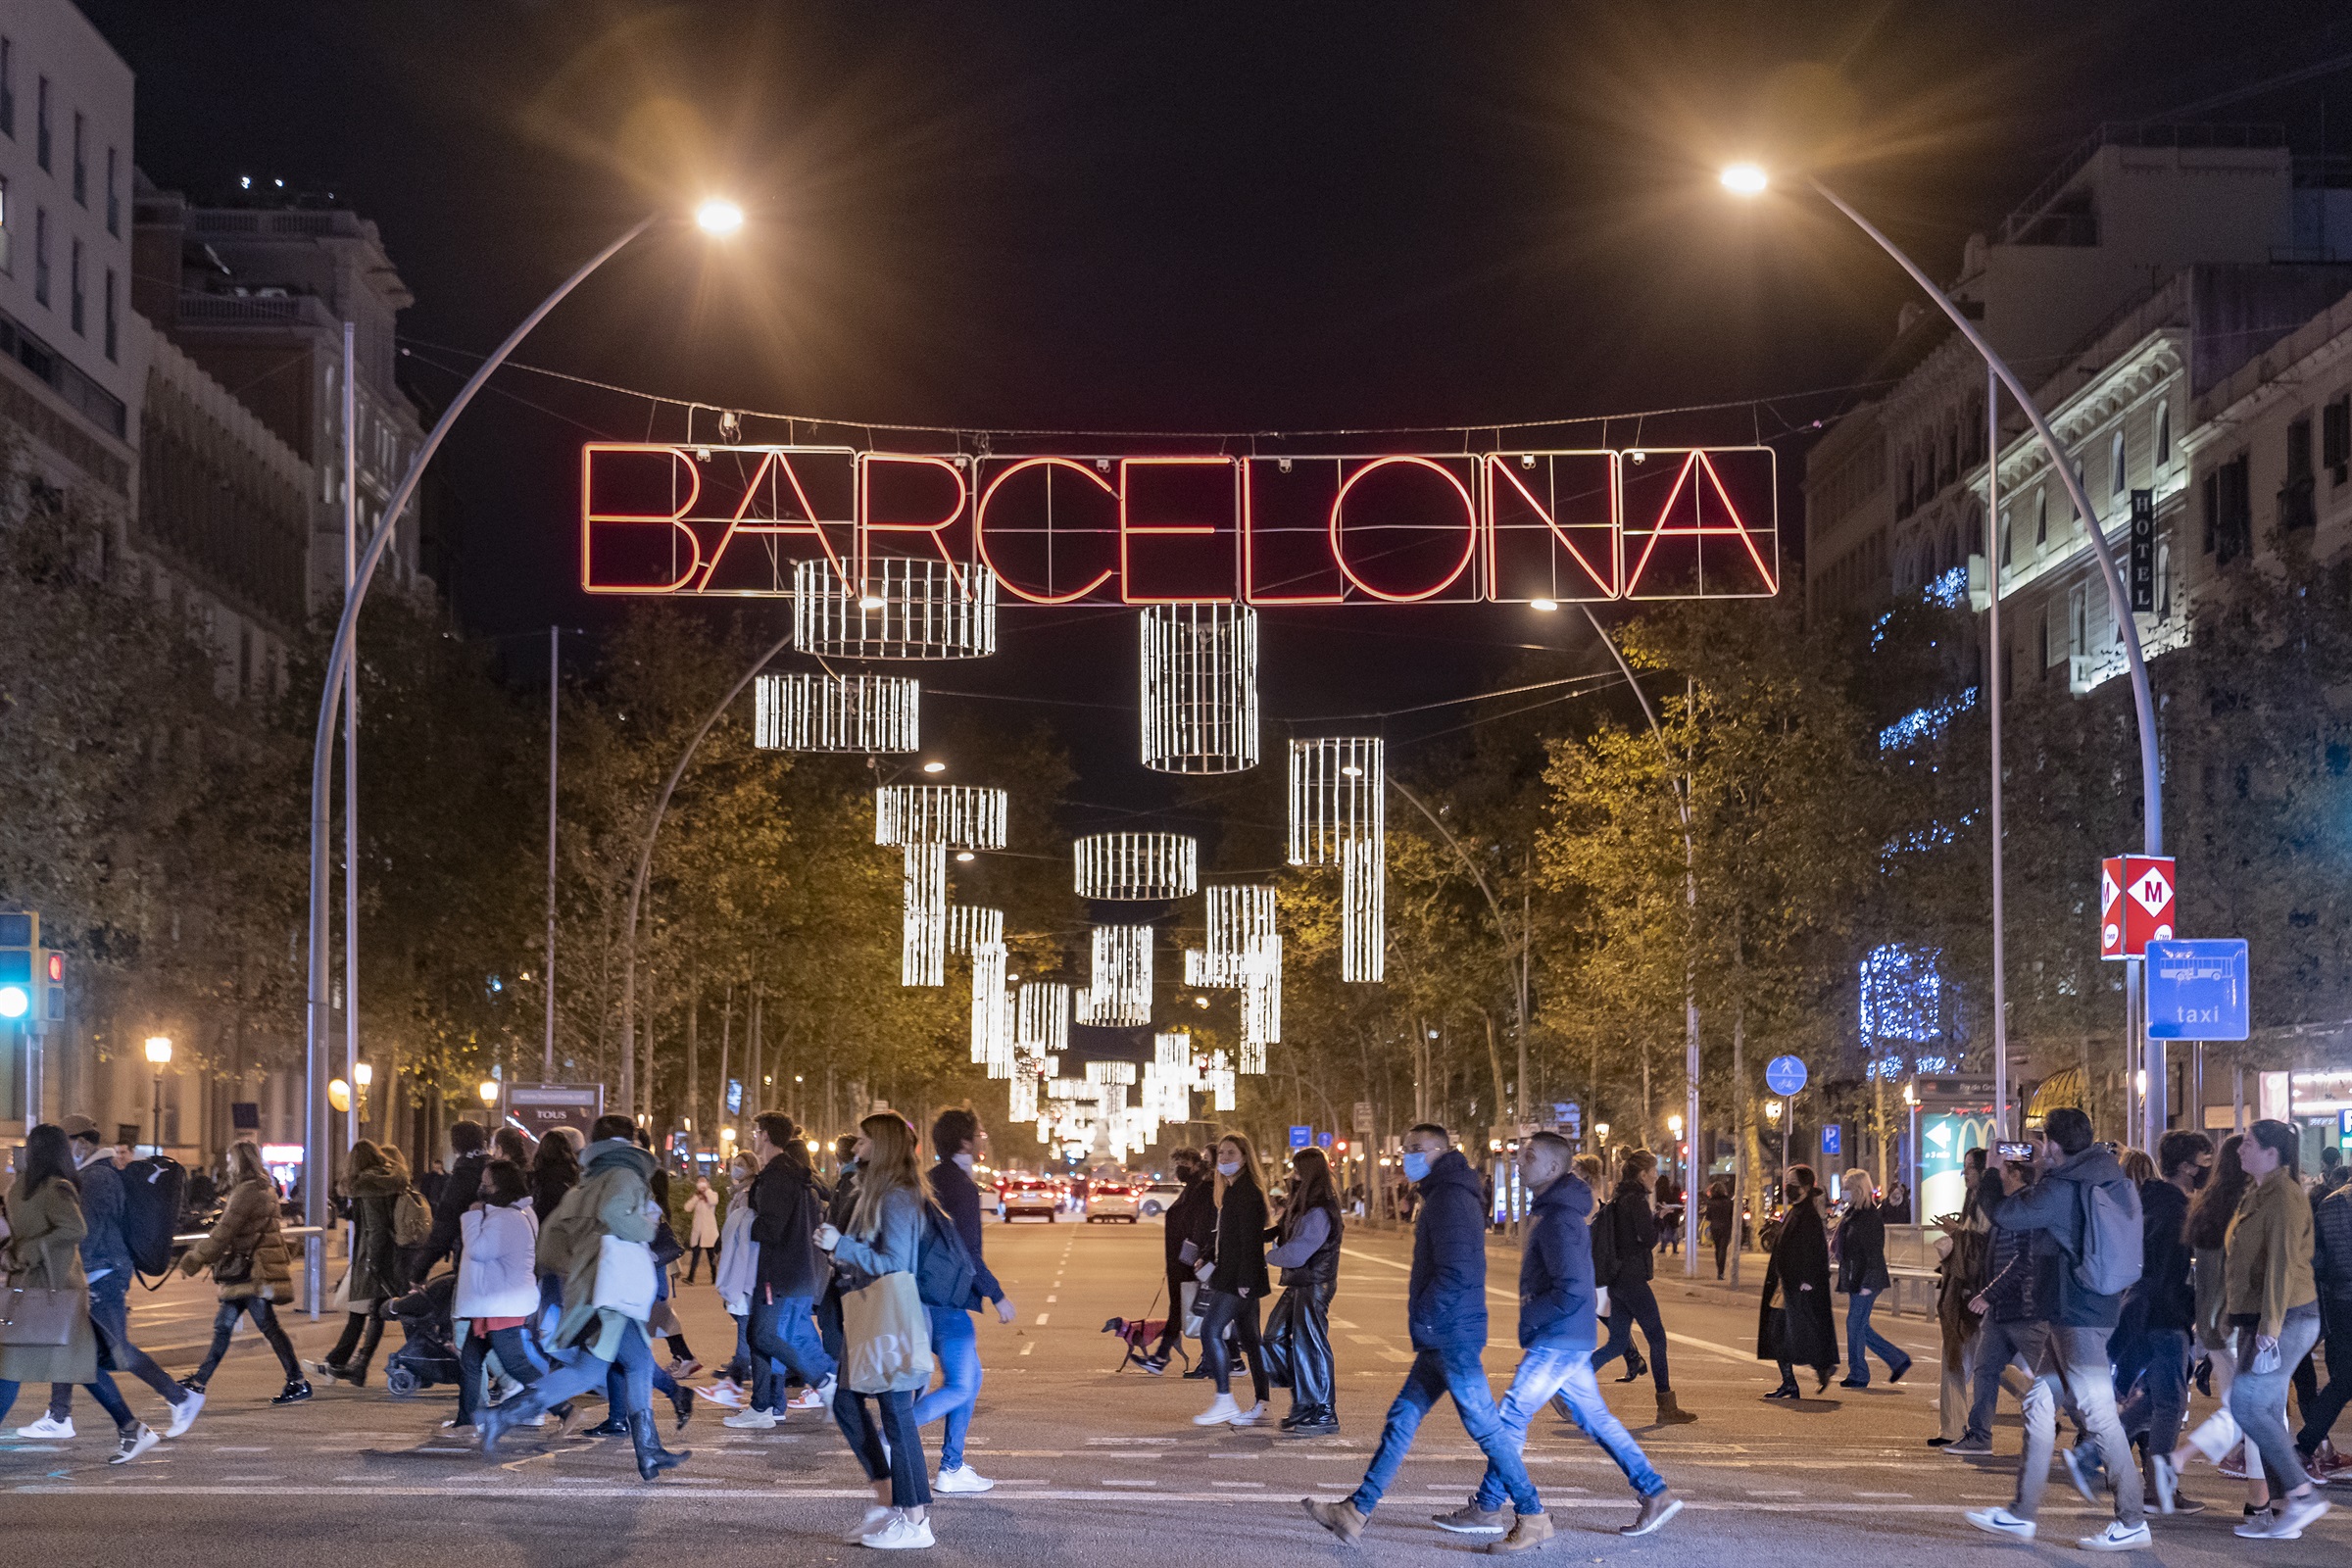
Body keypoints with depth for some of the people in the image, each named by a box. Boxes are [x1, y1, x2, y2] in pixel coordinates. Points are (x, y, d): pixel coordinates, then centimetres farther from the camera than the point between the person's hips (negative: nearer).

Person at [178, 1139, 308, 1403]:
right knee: (223, 1325, 12)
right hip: (248, 1271, 10)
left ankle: (298, 1383, -4)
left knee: (268, 1326, -6)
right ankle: (199, 1381, 18)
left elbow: (225, 1232, -15)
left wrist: (195, 1259, -7)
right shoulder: (263, 1188, 17)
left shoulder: (248, 1191, -14)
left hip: (252, 1270, -10)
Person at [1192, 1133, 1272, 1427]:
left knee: (1211, 1331, -12)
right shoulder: (1232, 1191, 17)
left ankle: (1224, 1402, -11)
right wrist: (1208, 1259, 12)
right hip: (1233, 1277, 10)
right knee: (1248, 1338, 10)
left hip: (1239, 1279, -10)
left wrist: (1244, 1280, -22)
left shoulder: (1249, 1193, -15)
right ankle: (1260, 1405, 13)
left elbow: (1250, 1239, -19)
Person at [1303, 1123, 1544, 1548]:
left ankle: (1533, 1517, 1)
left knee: (1485, 1426, -5)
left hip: (1453, 1333, -10)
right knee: (1401, 1419, 10)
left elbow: (1455, 1270, -23)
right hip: (1441, 1337, 10)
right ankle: (1356, 1512, 12)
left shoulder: (1450, 1198, -14)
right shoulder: (1443, 1195, 18)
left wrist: (1423, 1318, -15)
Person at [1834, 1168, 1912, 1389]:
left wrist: (1866, 1284, -22)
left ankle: (1858, 1375, 3)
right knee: (1860, 1327, 12)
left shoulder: (1871, 1216, -15)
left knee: (1855, 1325, -5)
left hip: (1866, 1280, -10)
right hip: (1855, 1280, 10)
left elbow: (1873, 1252, -19)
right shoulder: (1853, 1214, 14)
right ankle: (1898, 1360, 19)